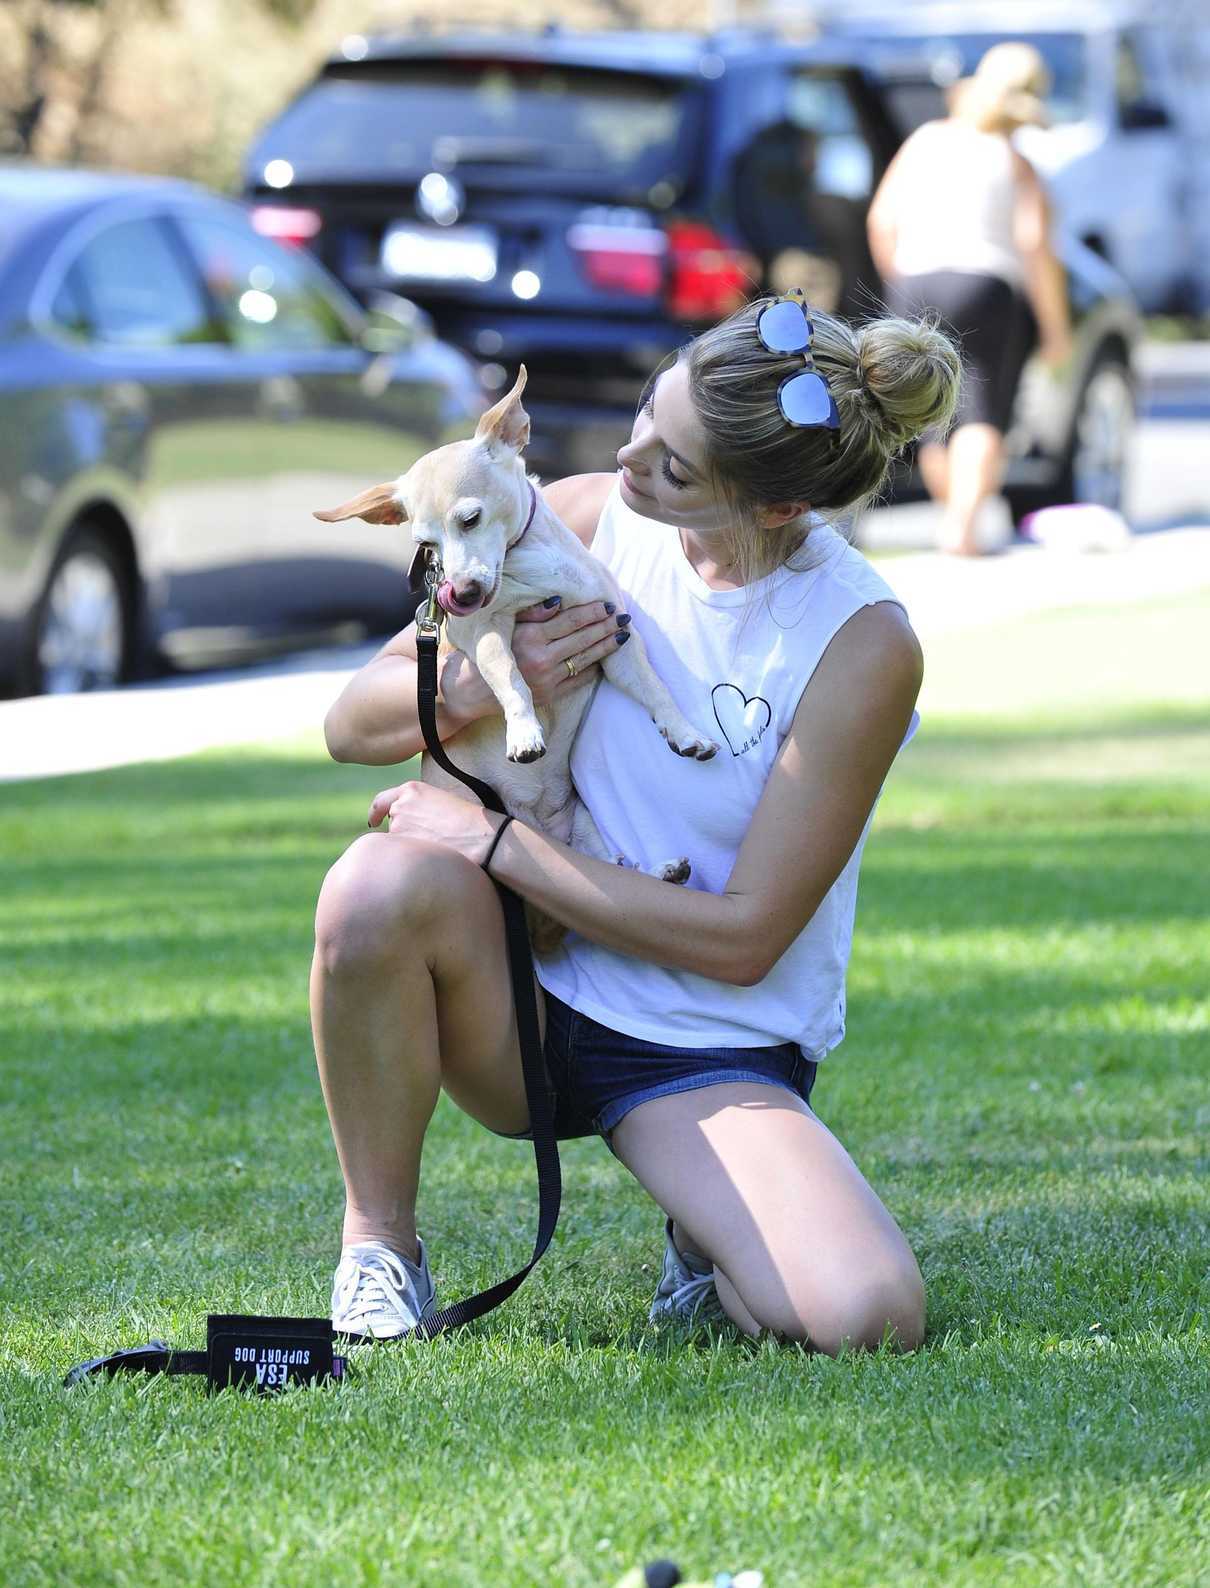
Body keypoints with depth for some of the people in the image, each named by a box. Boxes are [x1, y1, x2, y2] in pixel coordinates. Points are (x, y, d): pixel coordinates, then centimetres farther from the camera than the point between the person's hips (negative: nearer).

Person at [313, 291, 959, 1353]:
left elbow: (744, 937, -16)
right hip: (529, 1002, 3)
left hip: (714, 1057, -2)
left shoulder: (866, 646, -16)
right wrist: (483, 686, -20)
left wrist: (493, 841, -17)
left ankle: (711, 1232, 9)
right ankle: (379, 1244, -9)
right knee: (381, 882, -33)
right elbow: (354, 724, 3)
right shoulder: (582, 520, -4)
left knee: (868, 1319, -29)